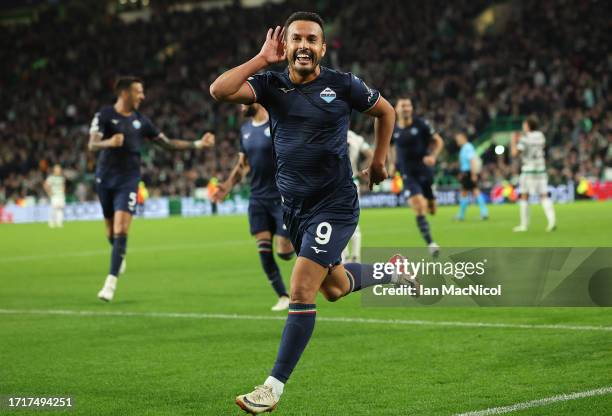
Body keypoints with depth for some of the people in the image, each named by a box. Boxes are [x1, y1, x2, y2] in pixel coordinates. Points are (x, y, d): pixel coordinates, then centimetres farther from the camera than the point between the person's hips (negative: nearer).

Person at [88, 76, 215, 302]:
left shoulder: (140, 121, 9)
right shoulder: (104, 115, -4)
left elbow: (168, 143, 15)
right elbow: (92, 145, -16)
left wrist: (198, 144, 10)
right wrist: (109, 142, -38)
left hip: (128, 180, 1)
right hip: (105, 178, -1)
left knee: (121, 230, -14)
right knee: (111, 230, 9)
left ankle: (111, 282, -15)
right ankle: (120, 258, 43)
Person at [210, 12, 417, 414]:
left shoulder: (342, 85, -6)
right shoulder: (271, 85, -1)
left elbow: (385, 111, 12)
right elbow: (219, 91, -18)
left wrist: (380, 159, 14)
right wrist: (262, 59, -14)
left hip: (334, 204, -5)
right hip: (294, 206, 5)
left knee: (302, 290, -14)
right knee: (334, 288, 20)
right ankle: (393, 270, 50)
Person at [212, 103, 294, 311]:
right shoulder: (245, 130, 11)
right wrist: (227, 185, 7)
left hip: (281, 198, -6)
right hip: (258, 199, 6)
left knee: (284, 251, -9)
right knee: (264, 251, -3)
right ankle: (283, 297, 8)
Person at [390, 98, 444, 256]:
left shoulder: (421, 124, -5)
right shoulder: (393, 130, 1)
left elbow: (438, 141, 1)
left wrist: (433, 156, -15)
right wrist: (394, 163, 10)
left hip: (424, 170, 0)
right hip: (408, 174, 0)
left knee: (431, 209, 11)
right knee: (419, 209, -18)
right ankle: (430, 243, -17)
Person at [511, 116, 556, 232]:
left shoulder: (525, 139, -10)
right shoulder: (540, 136, 8)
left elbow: (514, 153, -14)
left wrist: (513, 141, 4)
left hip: (528, 170, -5)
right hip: (541, 169, 5)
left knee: (524, 196, 5)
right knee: (544, 196, 1)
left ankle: (524, 224, 7)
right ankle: (552, 219, -16)